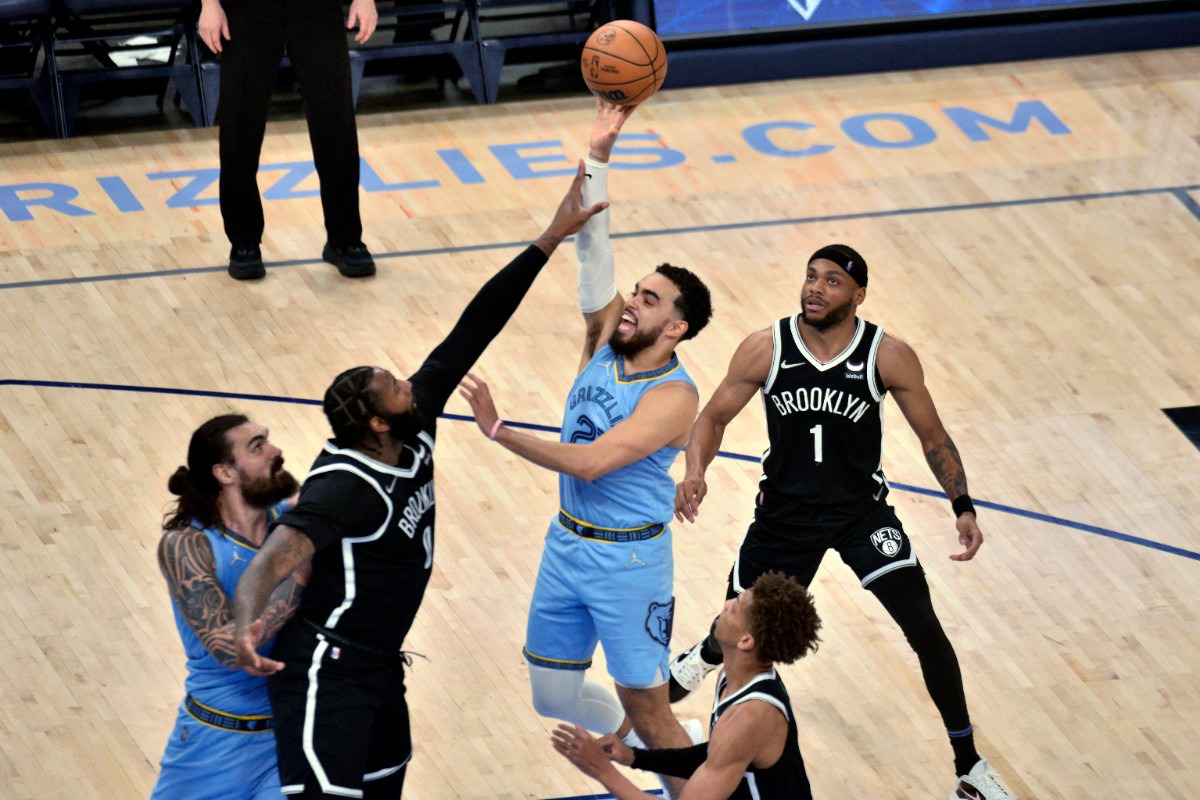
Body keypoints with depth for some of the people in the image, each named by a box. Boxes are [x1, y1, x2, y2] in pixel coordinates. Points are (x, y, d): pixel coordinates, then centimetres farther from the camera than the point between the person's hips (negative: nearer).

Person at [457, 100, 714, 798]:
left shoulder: (674, 397, -21)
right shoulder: (606, 341, -2)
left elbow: (590, 461, -30)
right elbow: (593, 244, -7)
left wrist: (498, 431, -30)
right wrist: (600, 151, -15)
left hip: (629, 560, -7)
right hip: (568, 544, 7)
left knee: (649, 713, -1)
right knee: (553, 696, 15)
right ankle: (624, 734, 44)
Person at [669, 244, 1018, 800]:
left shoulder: (889, 357, -17)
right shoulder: (765, 350, -15)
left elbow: (932, 436, -6)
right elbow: (714, 417, -3)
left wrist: (963, 507, -18)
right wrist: (695, 471, -23)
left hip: (862, 510, -1)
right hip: (785, 510, 1)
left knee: (925, 629, -13)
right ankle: (708, 655, 59)